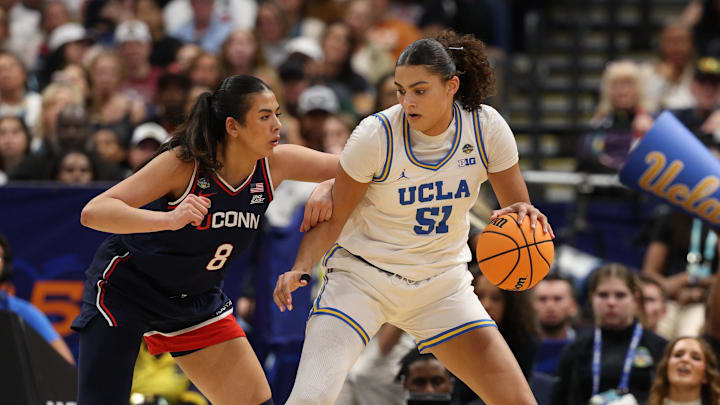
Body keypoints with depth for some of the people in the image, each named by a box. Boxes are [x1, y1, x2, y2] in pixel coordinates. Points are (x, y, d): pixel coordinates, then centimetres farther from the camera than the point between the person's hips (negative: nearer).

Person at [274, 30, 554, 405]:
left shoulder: (486, 128, -10)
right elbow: (331, 219, -9)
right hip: (362, 277, -3)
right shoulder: (377, 134, -18)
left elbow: (518, 207, -1)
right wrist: (300, 269, -27)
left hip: (441, 284, 3)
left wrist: (525, 217, -26)